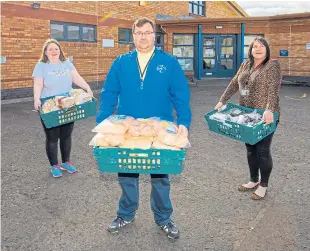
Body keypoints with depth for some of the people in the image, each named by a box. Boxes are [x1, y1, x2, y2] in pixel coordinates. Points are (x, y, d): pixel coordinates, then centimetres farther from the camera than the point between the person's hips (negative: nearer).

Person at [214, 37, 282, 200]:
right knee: (251, 149, 14)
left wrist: (269, 110, -33)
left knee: (262, 150, 1)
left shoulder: (272, 65, -9)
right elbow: (234, 84, 11)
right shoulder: (245, 65, 10)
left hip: (264, 116, -6)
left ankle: (263, 185, 17)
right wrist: (222, 101, 3)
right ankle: (253, 181, 30)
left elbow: (274, 89, -21)